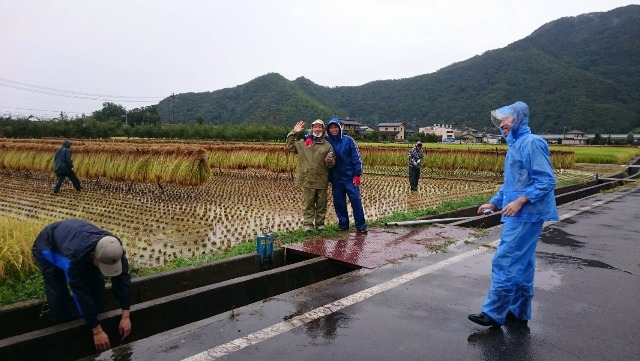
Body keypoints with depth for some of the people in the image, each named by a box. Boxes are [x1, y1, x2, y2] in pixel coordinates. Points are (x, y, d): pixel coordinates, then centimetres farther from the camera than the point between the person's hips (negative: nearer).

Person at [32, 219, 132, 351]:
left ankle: (98, 320, 10)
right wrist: (97, 331, -35)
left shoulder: (114, 248, -33)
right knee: (58, 294, -15)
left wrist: (125, 316, -26)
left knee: (96, 284, -7)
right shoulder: (75, 255, -48)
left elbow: (122, 278, -24)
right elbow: (81, 293, -41)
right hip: (47, 249, -4)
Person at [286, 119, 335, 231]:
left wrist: (329, 161, -17)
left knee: (321, 204, 9)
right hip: (307, 179, 0)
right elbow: (290, 146, 14)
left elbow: (332, 165, 7)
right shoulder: (303, 142, 7)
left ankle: (320, 223, 22)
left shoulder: (327, 145, 6)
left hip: (322, 180, 1)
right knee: (308, 204, 4)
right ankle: (308, 224, 12)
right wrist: (294, 132, 6)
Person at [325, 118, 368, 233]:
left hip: (350, 176, -3)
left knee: (356, 200, -4)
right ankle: (343, 224, 20)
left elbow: (356, 158, -2)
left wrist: (357, 174, -7)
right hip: (336, 178, 3)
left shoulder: (348, 140, -3)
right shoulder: (327, 141, 4)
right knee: (339, 202, 8)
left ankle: (361, 225, 4)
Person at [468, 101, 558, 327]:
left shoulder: (532, 143, -13)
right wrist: (494, 203, 16)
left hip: (525, 215, -10)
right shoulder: (514, 145, 16)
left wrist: (520, 201, -24)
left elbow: (547, 181, -19)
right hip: (519, 215, 10)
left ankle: (494, 313, 1)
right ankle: (519, 312, 23)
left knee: (505, 262, -7)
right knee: (522, 264, 14)